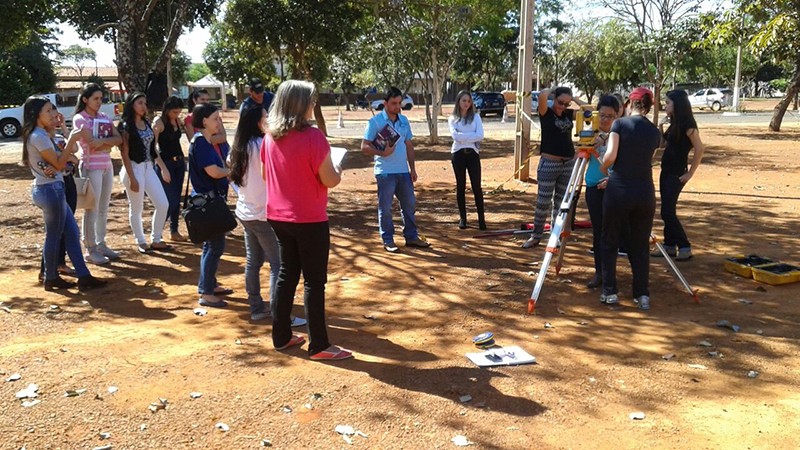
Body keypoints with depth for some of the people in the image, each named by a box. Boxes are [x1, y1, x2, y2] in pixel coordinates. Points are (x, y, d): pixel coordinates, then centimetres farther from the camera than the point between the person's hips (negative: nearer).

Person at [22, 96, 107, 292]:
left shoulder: (41, 135, 14)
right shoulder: (39, 137, -17)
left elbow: (55, 158, 16)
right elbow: (58, 164, -17)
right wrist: (72, 139, -17)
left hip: (50, 189, 10)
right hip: (51, 189, -10)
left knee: (72, 231, 10)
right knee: (54, 236, 2)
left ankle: (83, 276, 12)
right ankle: (51, 279, 16)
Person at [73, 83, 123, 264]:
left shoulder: (104, 117, 12)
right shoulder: (80, 119, -7)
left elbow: (119, 139, 0)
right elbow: (92, 142, -20)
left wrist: (101, 141, -14)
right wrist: (109, 141, -5)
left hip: (107, 165, 7)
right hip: (91, 167, -7)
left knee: (104, 208, 11)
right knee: (92, 209, -4)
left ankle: (101, 244, 20)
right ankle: (90, 249, 3)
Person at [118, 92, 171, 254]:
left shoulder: (147, 123, 11)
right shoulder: (126, 126, -8)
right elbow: (125, 153, -12)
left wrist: (163, 168, 15)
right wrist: (132, 178, -17)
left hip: (149, 168, 7)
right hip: (134, 169, -7)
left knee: (163, 204, 3)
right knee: (136, 208, 3)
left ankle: (156, 240, 16)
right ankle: (141, 242, 18)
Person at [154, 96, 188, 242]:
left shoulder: (177, 121, 9)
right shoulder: (159, 122, -11)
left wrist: (183, 160, 9)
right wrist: (163, 168, -19)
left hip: (179, 162, 7)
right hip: (166, 163, -7)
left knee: (177, 199, 8)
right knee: (171, 200, -10)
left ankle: (174, 231, 17)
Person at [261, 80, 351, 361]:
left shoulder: (271, 137, 3)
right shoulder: (312, 137, -18)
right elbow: (330, 181, -16)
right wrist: (339, 170, 5)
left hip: (278, 217, 7)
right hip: (309, 220, -7)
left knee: (287, 274, 17)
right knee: (315, 281, 2)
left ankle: (281, 337, 25)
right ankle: (318, 345, 9)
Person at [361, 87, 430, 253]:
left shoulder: (404, 120, 12)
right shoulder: (375, 121, -6)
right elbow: (365, 146, -8)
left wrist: (412, 168, 12)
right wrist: (383, 153, -22)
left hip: (403, 171, 6)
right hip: (385, 172, -6)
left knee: (410, 204, 10)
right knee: (385, 208, 1)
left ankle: (411, 237, 22)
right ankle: (388, 241, 11)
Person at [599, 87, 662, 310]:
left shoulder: (620, 124, -3)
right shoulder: (655, 132, 9)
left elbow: (610, 156, -13)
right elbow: (644, 159, 15)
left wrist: (603, 167, 8)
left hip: (618, 191, -3)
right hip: (645, 193, 3)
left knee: (610, 243, 10)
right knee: (640, 245, 13)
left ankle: (610, 293, 11)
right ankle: (643, 295, 12)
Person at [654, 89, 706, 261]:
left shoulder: (687, 125, -15)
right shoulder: (674, 124, 11)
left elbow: (700, 149, -20)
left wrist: (690, 173, -17)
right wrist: (659, 127, 6)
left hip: (677, 174, -9)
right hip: (666, 171, 9)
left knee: (667, 212, -9)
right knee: (667, 211, 11)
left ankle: (685, 247, -2)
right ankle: (669, 245, 19)